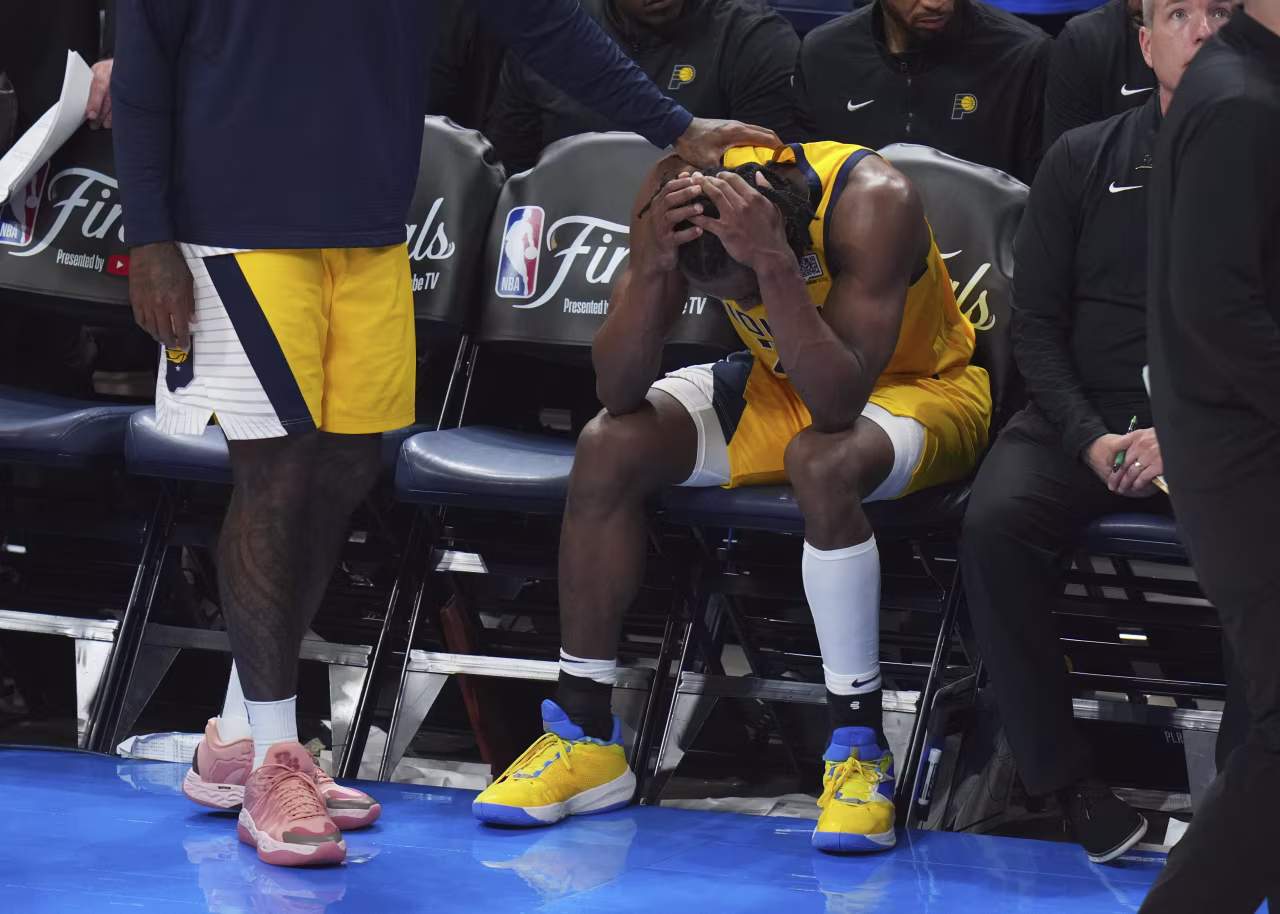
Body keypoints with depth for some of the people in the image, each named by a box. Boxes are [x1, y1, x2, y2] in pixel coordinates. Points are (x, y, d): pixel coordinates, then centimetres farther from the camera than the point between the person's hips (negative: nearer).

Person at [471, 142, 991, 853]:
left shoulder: (872, 201, -34)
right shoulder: (678, 190, -21)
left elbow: (838, 404, -40)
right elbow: (618, 391, -21)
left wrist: (774, 264, -49)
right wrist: (654, 266, -37)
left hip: (921, 386, -5)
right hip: (778, 385, 5)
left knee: (823, 463, -37)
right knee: (609, 447, -16)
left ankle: (860, 748, -26)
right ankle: (584, 738, -6)